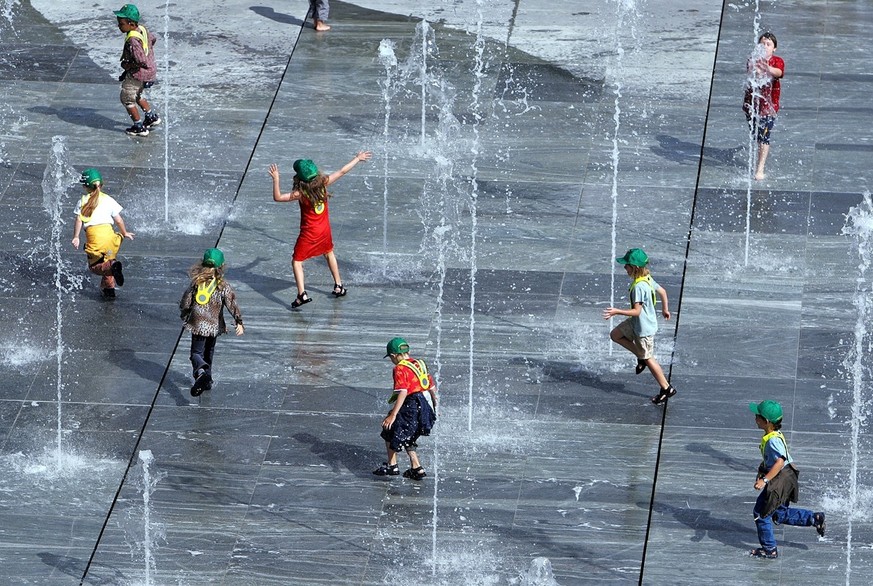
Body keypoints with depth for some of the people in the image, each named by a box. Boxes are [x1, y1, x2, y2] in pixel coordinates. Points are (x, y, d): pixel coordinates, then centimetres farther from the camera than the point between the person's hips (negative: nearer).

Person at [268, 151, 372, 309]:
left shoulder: (301, 193, -26)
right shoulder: (323, 183, -13)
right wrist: (357, 159, 11)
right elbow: (342, 172, -1)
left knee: (296, 261, 3)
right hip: (325, 230, 5)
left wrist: (276, 179, -28)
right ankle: (338, 286, 38)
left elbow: (277, 197, -27)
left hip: (309, 233, -5)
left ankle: (302, 294, -13)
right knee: (329, 253, 30)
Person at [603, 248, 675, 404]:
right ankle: (641, 356, 25)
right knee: (615, 335, 19)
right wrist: (665, 309, 26)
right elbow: (662, 291, 11)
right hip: (636, 323, 10)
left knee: (648, 358, 6)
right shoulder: (647, 278, -3)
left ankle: (666, 388, 18)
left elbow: (636, 311, -30)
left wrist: (617, 312, -31)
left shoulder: (639, 286, -32)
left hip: (644, 328, -10)